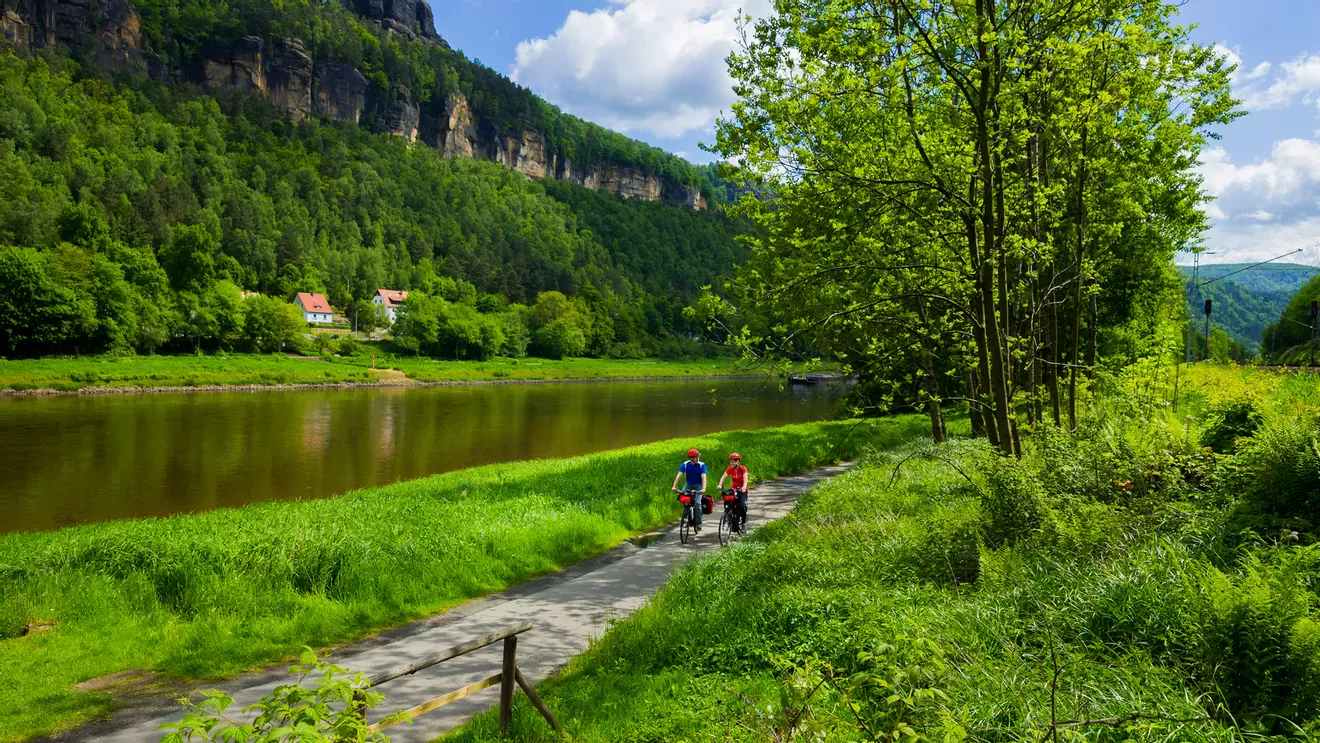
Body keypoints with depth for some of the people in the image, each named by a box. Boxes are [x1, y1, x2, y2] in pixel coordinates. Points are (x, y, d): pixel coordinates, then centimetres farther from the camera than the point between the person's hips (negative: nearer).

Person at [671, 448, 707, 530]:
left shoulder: (701, 465, -18)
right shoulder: (685, 464, -13)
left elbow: (703, 477, -28)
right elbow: (679, 475, -21)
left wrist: (703, 489, -44)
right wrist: (674, 486, -35)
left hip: (698, 485, -2)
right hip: (689, 484, 3)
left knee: (697, 502, -22)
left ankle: (699, 523, -8)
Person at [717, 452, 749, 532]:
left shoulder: (743, 469, -13)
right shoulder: (730, 469, -5)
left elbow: (745, 478, -27)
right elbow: (723, 477, -15)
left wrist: (744, 487, -46)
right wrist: (720, 485, -33)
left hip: (742, 490, -3)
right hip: (733, 489, 3)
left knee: (742, 505, -19)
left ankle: (744, 521, 3)